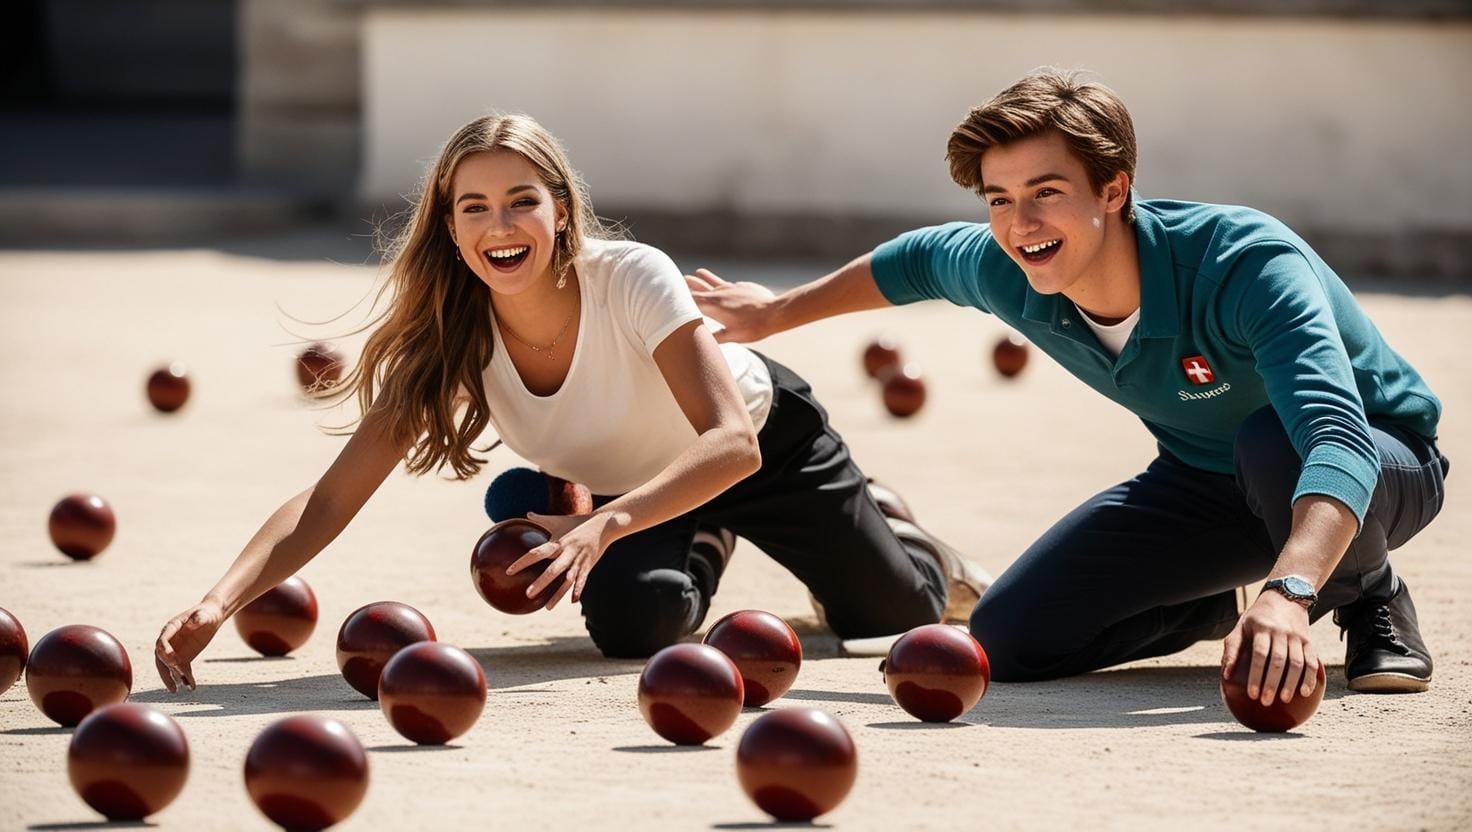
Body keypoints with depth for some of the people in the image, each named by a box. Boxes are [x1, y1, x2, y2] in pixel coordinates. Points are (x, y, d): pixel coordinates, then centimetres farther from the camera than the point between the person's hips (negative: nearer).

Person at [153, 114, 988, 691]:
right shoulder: (450, 341, -29)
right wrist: (217, 606, -50)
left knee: (894, 617, 6)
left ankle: (902, 539, 45)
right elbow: (330, 498, -34)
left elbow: (734, 444, -46)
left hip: (768, 443, -3)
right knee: (630, 621, -22)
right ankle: (702, 555, 17)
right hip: (635, 485, 3)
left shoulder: (634, 280, -39)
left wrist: (604, 525, -62)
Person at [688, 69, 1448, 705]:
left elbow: (1336, 439, -52)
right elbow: (919, 260, 9)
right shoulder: (1003, 275, -18)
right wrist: (777, 313, 23)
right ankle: (1205, 611, 20)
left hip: (1382, 467, -6)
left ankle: (1371, 601, -8)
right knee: (1008, 641, -8)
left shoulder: (1246, 263, -38)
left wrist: (1287, 592, -69)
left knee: (1271, 442, -42)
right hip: (1204, 482, 6)